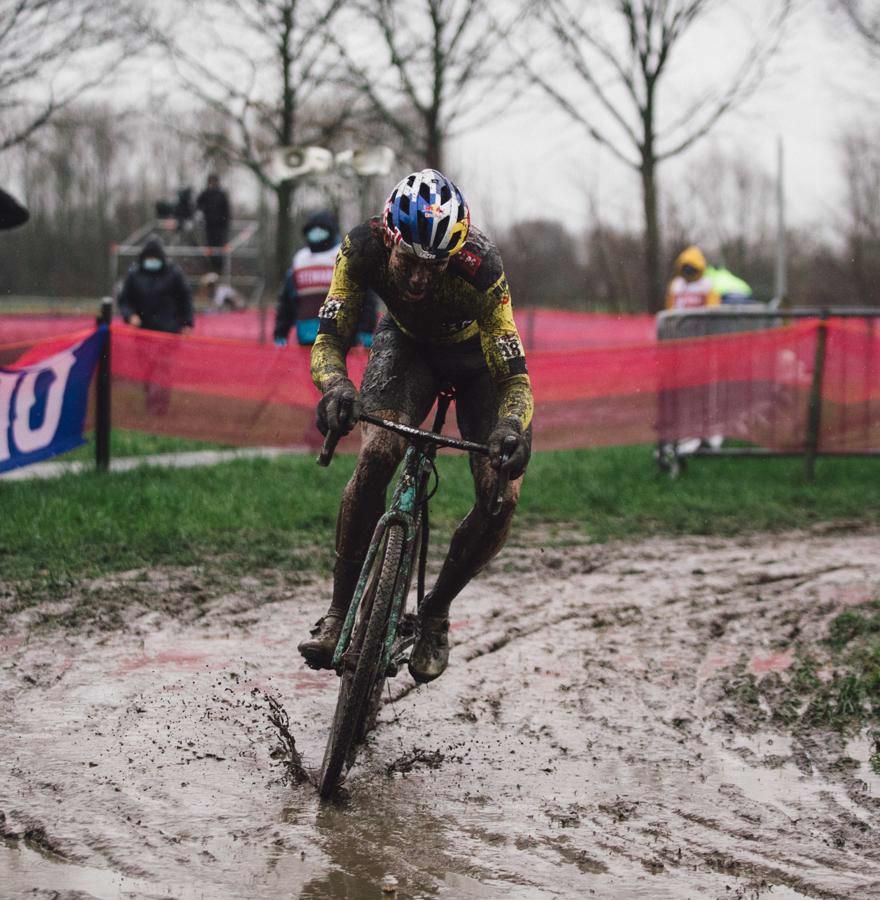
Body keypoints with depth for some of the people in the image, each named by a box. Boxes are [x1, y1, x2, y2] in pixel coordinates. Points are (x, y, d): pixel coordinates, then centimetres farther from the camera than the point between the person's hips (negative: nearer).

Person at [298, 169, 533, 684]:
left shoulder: (480, 268, -39)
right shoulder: (364, 249, -32)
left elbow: (515, 377, -36)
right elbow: (329, 338, -29)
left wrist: (512, 428, -57)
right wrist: (335, 386, -52)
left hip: (478, 354, -1)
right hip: (407, 342, 1)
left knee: (503, 495, -18)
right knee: (377, 456, -27)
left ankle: (436, 611, 6)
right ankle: (341, 614, -15)